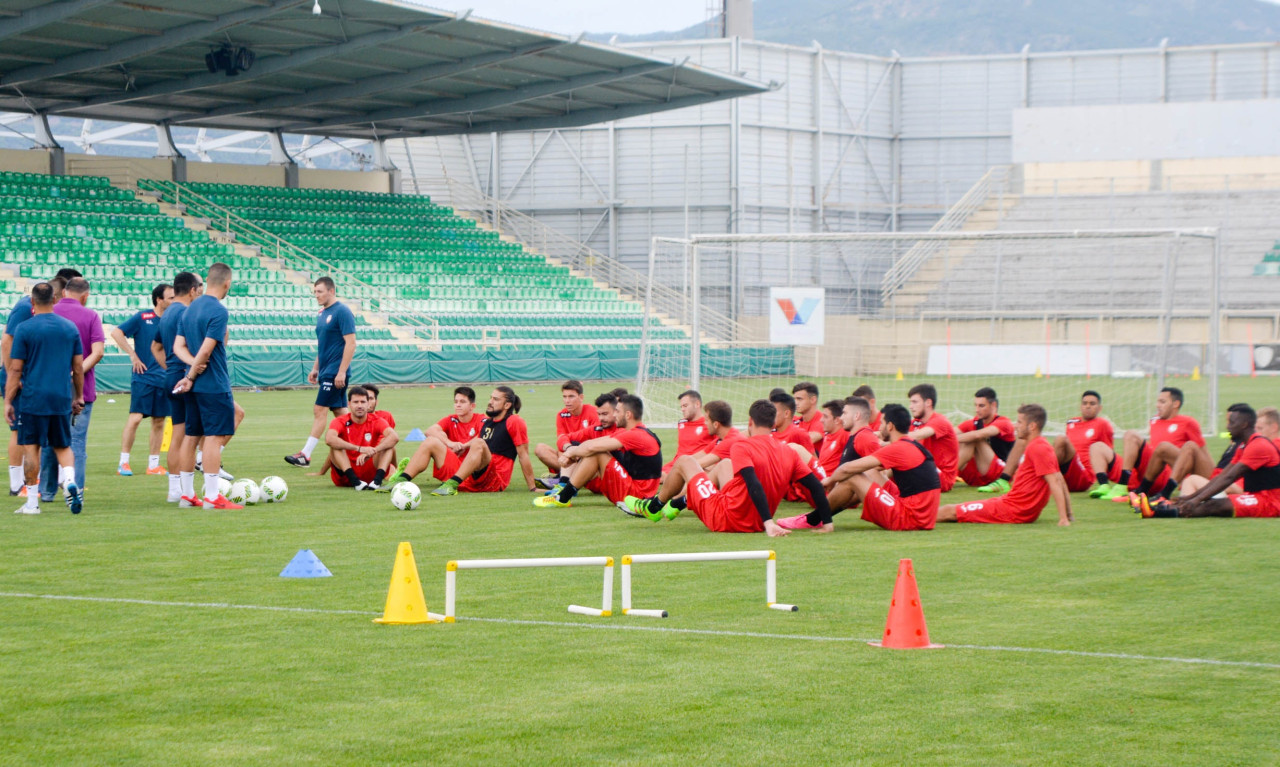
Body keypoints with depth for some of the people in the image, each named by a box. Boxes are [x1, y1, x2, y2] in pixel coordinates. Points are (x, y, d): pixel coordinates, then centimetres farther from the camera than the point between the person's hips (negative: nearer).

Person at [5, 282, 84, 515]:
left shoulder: (24, 329, -6)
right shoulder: (70, 327, 5)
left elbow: (15, 369, -5)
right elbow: (78, 367, 10)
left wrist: (8, 401, 0)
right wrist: (79, 397, 19)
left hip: (32, 399, -3)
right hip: (62, 399, 3)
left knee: (31, 448, 5)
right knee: (63, 446, 14)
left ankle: (32, 502, 7)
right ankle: (69, 481, -12)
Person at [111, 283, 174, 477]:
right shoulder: (142, 317, -5)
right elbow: (116, 332, -7)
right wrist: (133, 355, -10)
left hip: (164, 379, 5)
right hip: (143, 377, -5)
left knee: (159, 422, 6)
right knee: (135, 418, -11)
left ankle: (153, 464, 14)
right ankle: (123, 463, -3)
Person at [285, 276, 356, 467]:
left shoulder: (342, 312, -13)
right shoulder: (322, 314, 15)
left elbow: (350, 343, -17)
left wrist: (341, 372, -21)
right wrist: (315, 369, 20)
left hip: (335, 372, -9)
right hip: (326, 371, 9)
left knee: (319, 410, -9)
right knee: (340, 412, 10)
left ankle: (305, 455, -9)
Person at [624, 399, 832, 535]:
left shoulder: (742, 447, -18)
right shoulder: (789, 453, -2)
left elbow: (754, 485, -30)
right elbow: (815, 486, -5)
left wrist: (768, 522, -35)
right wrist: (826, 523, -1)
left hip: (725, 519, -6)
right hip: (757, 524, 6)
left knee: (684, 461, 15)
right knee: (724, 465, 30)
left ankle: (653, 507, 39)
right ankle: (676, 504, 45)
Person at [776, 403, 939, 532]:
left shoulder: (898, 449, -14)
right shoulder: (915, 447, 15)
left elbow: (848, 469, -14)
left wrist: (830, 481, 7)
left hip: (909, 519, -9)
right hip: (923, 518, 9)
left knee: (852, 479, -6)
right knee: (870, 473, 19)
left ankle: (812, 520, 9)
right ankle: (822, 515, 21)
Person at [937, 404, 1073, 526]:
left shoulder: (1037, 448, -17)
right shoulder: (1041, 446, 14)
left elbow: (1054, 482, -23)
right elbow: (1060, 481, 16)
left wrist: (1063, 519, -28)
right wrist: (1069, 515, 17)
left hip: (1014, 511, -10)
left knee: (949, 511, -4)